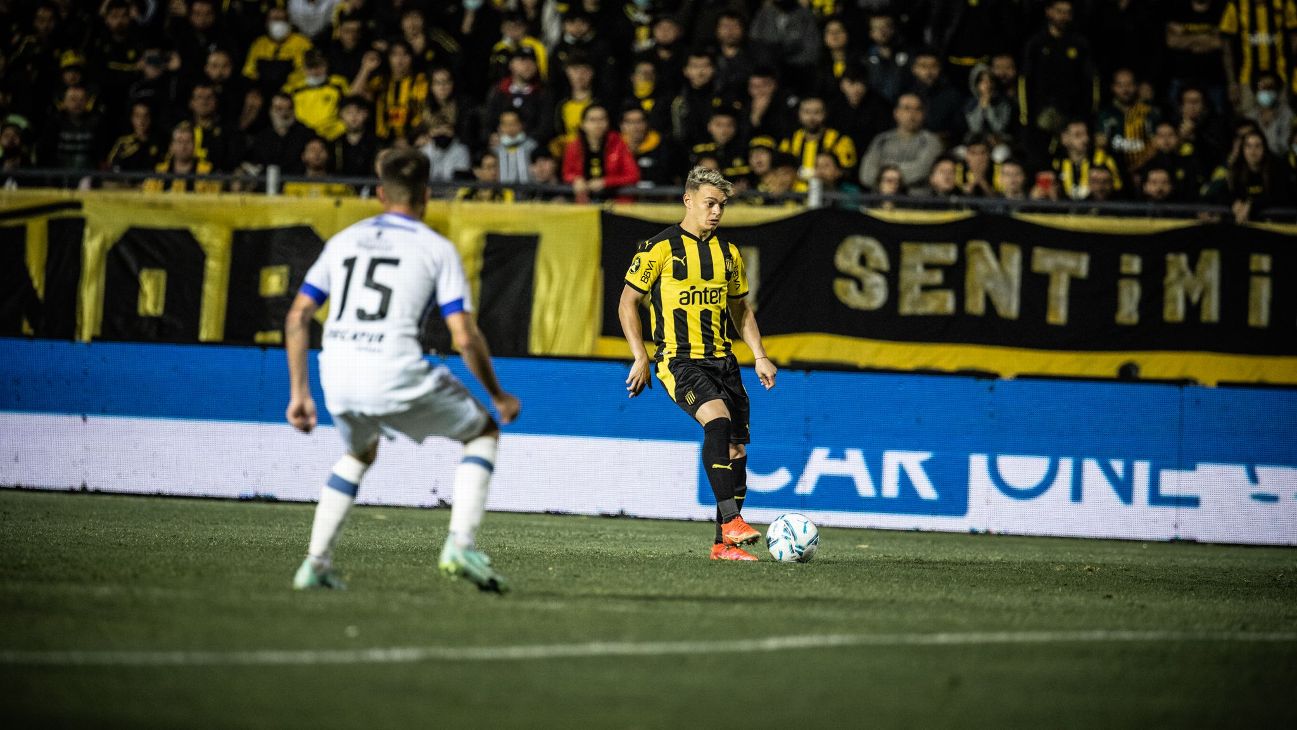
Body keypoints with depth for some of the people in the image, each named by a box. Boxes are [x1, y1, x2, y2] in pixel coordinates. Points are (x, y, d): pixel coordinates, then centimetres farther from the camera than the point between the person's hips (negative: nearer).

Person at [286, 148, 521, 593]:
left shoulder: (343, 241, 17)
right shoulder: (437, 249, 4)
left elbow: (298, 316, 15)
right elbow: (465, 338, -2)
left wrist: (299, 393, 20)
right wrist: (499, 397, 12)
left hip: (337, 377, 5)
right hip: (397, 379, -5)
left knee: (360, 454, 35)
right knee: (483, 432, 17)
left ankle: (315, 564, 26)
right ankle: (460, 543, 0)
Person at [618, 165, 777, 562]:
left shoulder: (728, 254, 14)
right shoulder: (660, 248, -4)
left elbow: (740, 309, 24)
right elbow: (627, 303, -1)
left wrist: (759, 356, 12)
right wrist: (640, 358, -8)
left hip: (721, 359, 7)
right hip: (678, 360, -7)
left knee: (736, 448, 2)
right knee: (718, 420, -30)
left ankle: (725, 544, 12)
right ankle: (730, 520, -30)